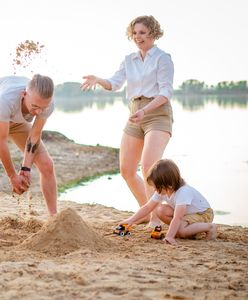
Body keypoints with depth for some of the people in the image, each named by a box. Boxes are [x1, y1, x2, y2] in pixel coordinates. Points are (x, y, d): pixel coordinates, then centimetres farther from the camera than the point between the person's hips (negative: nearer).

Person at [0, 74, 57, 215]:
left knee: (47, 164, -6)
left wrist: (26, 169, -24)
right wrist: (13, 176, -26)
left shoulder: (48, 104, -32)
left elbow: (35, 136, -19)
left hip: (18, 122, 4)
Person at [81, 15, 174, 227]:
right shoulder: (129, 60, 16)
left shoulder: (162, 58, -2)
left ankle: (155, 218, -19)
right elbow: (115, 83, 3)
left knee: (148, 165, -25)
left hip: (158, 115, -7)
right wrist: (98, 80, -18)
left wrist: (145, 110, -27)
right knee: (126, 170, 6)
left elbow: (166, 92, -12)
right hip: (135, 117, 7)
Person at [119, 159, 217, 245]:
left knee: (180, 230, -33)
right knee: (160, 210, -11)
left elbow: (177, 218, -41)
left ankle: (209, 227, -12)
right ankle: (190, 228, -2)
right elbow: (147, 207, -4)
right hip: (185, 213, 9)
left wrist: (169, 236, -45)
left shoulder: (183, 192, -36)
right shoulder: (162, 191, -11)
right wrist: (131, 220, -11)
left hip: (203, 214, -9)